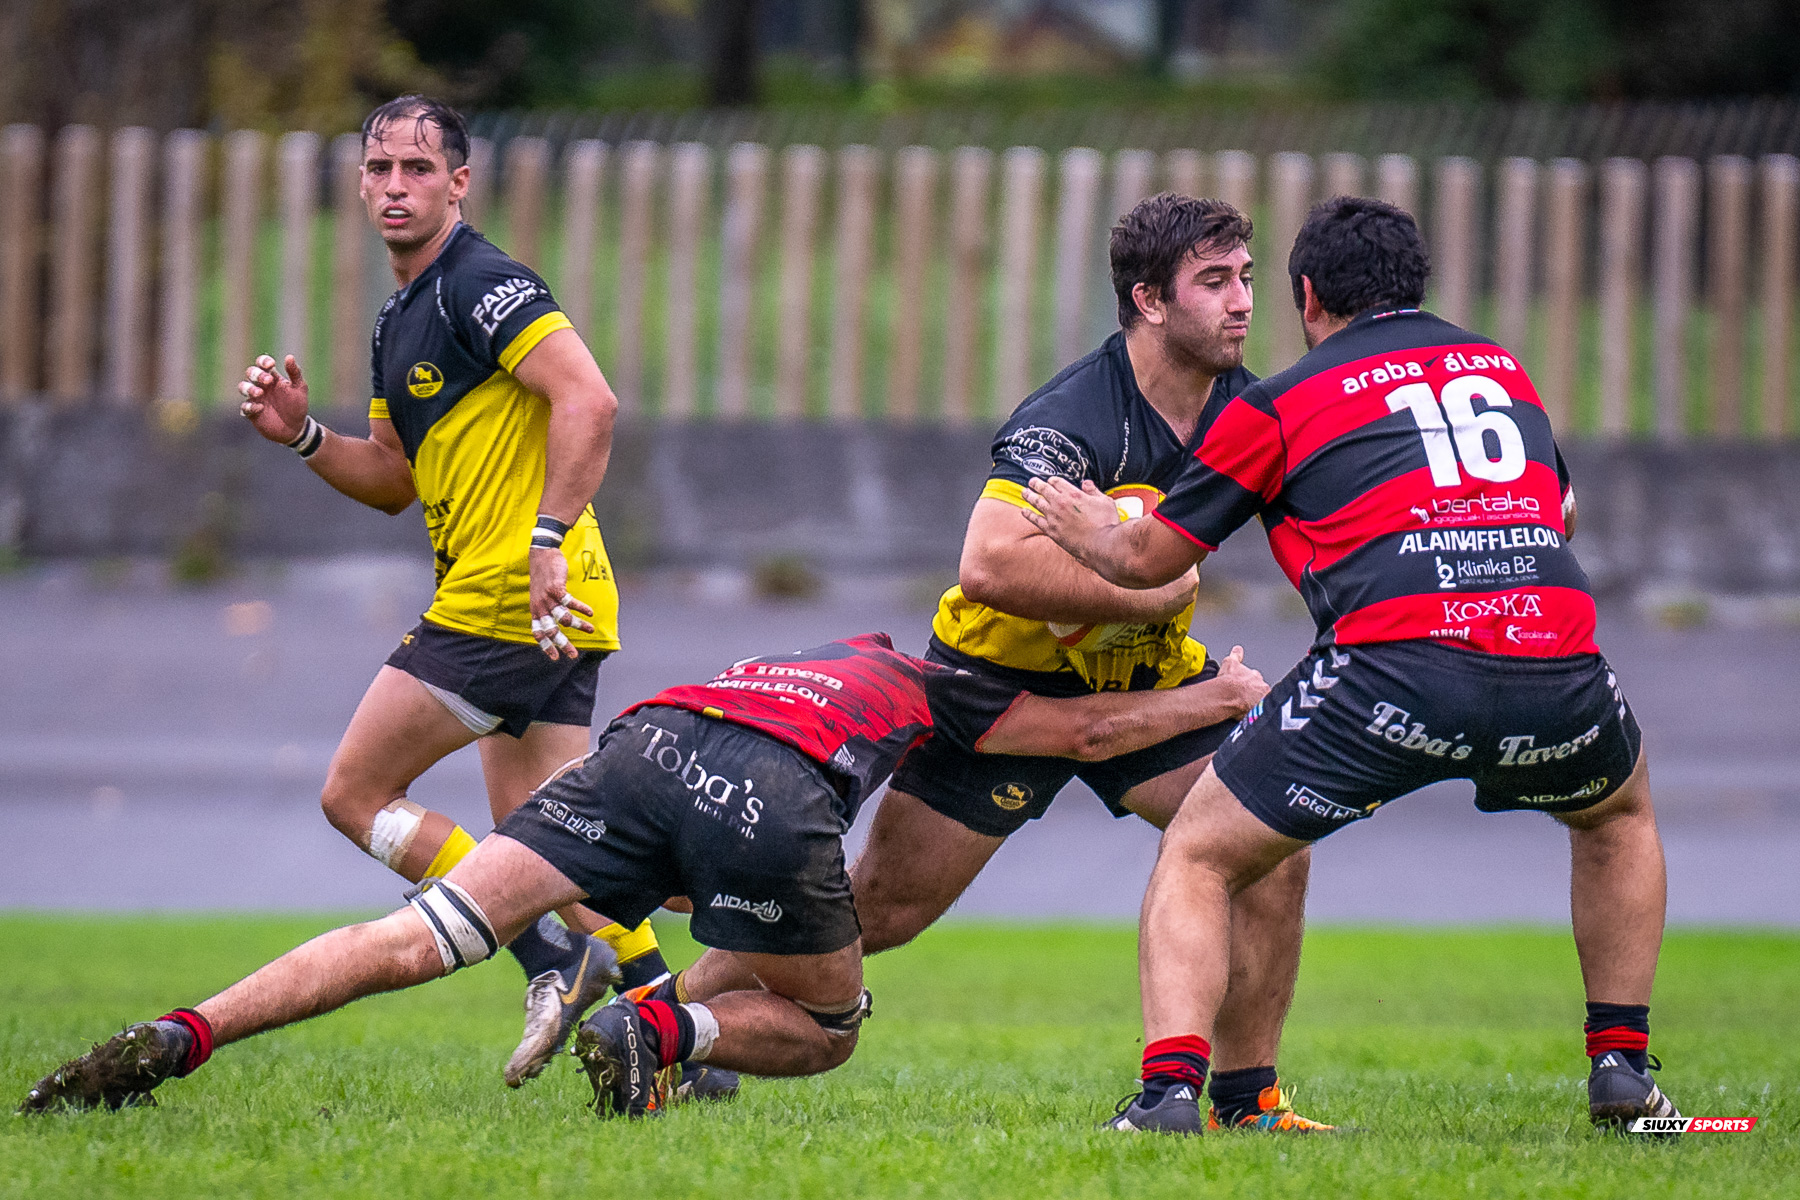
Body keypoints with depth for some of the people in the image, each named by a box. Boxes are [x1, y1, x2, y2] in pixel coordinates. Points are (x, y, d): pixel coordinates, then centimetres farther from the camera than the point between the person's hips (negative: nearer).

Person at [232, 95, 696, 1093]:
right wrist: (302, 434, 10)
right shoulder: (401, 318, 20)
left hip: (505, 601, -10)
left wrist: (546, 541, -27)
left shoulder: (482, 284, -10)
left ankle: (552, 959, -10)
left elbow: (589, 401, -22)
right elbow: (394, 480, 26)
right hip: (543, 617, 10)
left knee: (355, 795, -4)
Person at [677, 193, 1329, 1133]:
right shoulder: (1070, 421, -29)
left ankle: (1245, 1100, 2)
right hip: (1005, 677, -6)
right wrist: (1150, 593, -35)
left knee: (1272, 851, -10)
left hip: (1148, 676, 6)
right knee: (876, 913, -3)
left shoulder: (1249, 410, -7)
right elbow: (989, 565, -42)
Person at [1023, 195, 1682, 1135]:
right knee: (1620, 811, 36)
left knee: (1196, 857, 13)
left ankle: (1170, 1090, -7)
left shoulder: (1279, 404, 13)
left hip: (1396, 667, -3)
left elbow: (1148, 559, 21)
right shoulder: (1504, 369, 25)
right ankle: (1622, 1072, 28)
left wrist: (1093, 532, 42)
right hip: (1557, 660, 3)